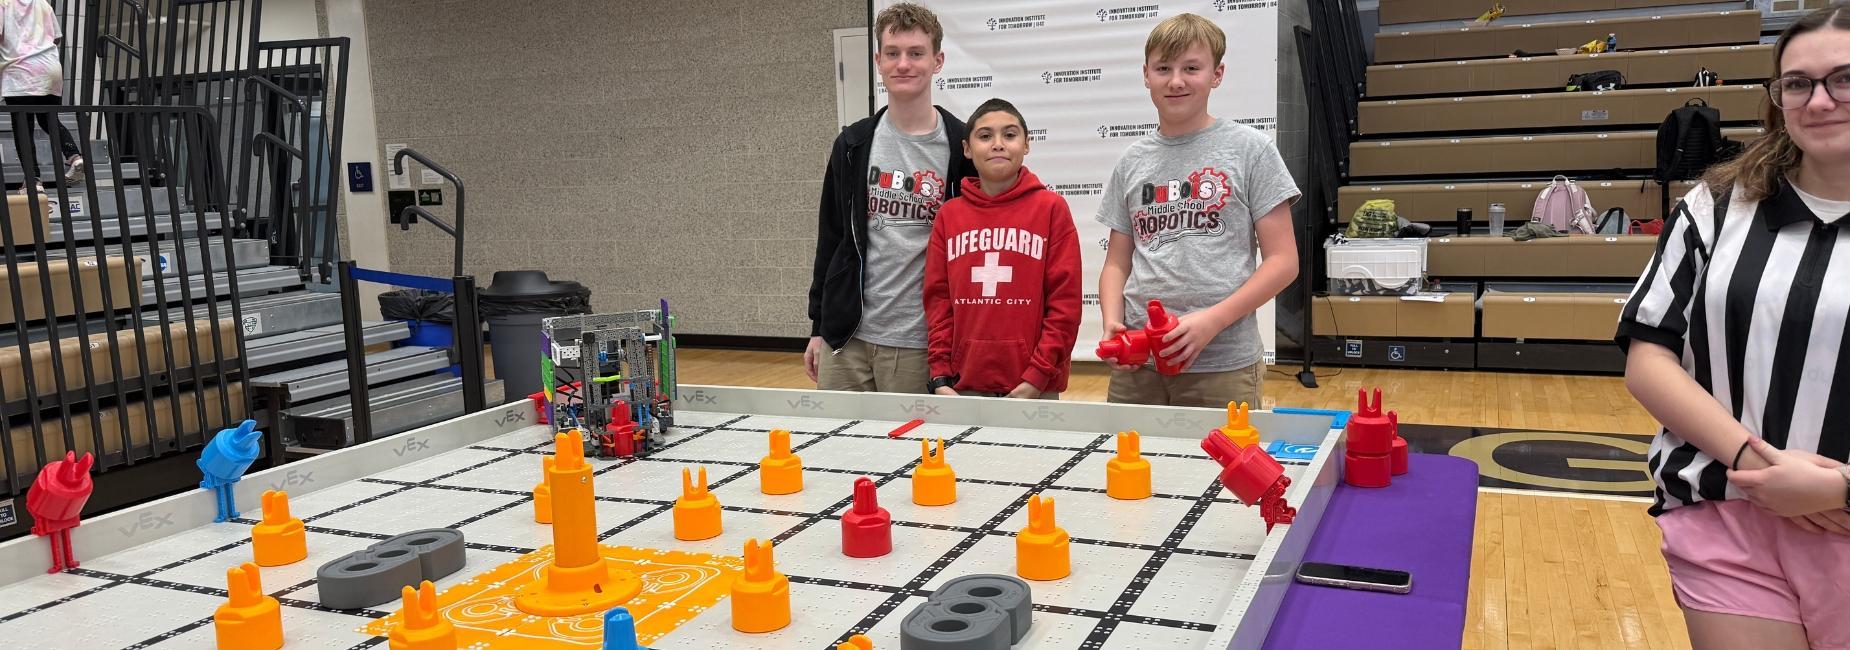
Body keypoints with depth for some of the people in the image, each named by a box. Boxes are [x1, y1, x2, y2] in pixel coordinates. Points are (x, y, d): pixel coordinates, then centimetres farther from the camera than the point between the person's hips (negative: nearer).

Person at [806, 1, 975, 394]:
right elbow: (830, 238, 13)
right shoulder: (853, 145, 7)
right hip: (846, 337, 3)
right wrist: (819, 326, 13)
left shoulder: (961, 148, -3)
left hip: (921, 345, -3)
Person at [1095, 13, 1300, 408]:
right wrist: (1112, 322, -6)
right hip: (1137, 364, 3)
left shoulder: (1249, 149, 0)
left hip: (1223, 365, -3)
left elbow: (1283, 261, -3)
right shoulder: (1132, 162, 10)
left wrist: (1212, 320, -14)